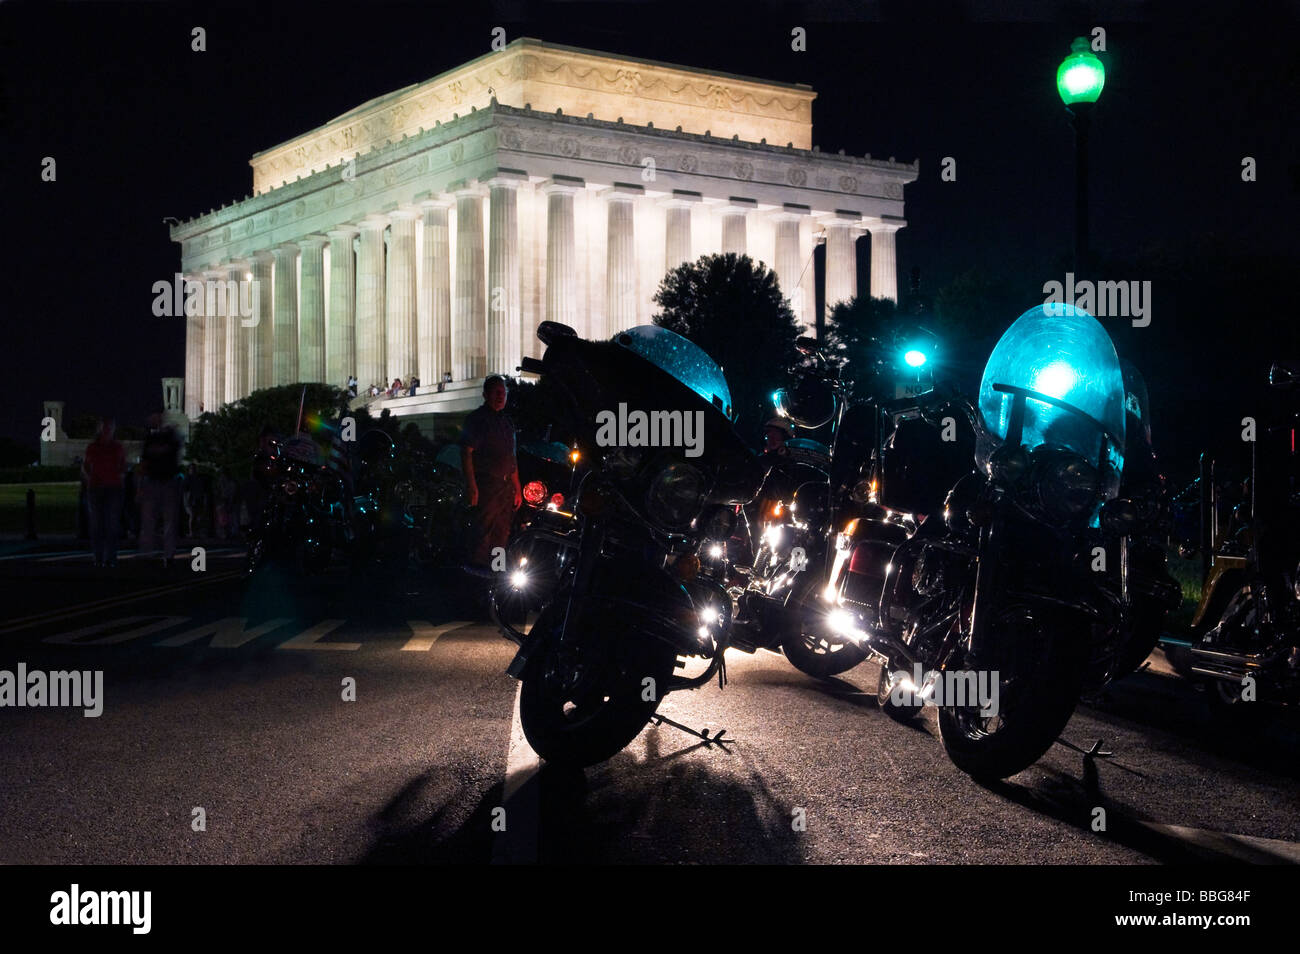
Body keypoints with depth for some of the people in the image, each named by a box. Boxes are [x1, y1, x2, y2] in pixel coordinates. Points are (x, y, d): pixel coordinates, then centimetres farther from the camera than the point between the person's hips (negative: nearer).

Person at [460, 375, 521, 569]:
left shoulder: (507, 422, 21)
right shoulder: (476, 419, -3)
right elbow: (466, 453, -12)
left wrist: (517, 489, 21)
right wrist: (471, 485, -21)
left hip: (506, 487, 8)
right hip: (485, 485, -8)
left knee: (502, 535, 9)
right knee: (483, 533, -12)